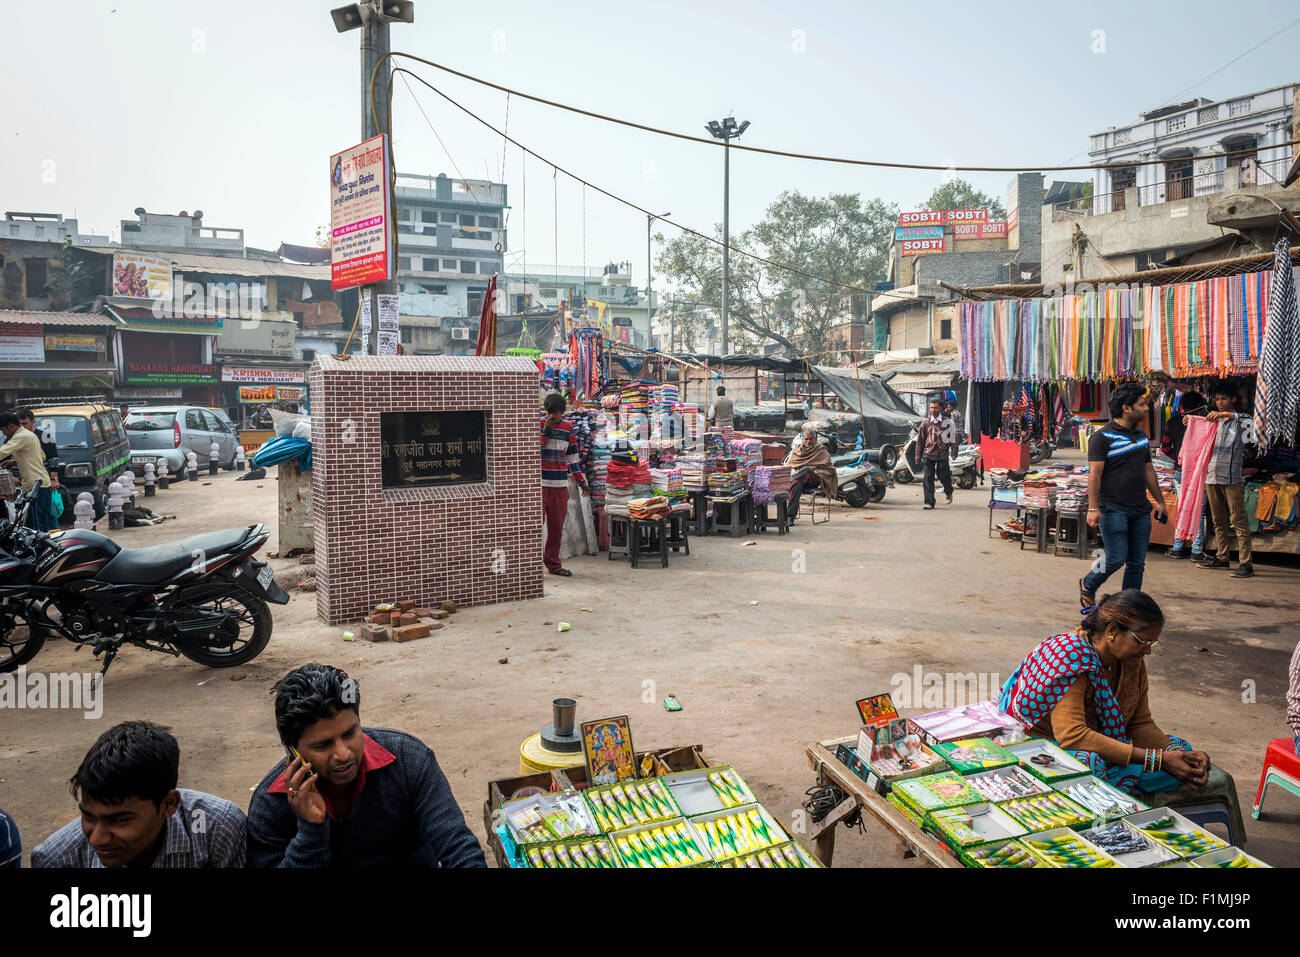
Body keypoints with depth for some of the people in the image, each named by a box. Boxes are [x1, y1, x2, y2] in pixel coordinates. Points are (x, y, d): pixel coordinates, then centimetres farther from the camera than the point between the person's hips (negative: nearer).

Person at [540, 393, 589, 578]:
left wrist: (580, 480, 18)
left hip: (560, 485, 4)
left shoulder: (568, 427, 10)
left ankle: (553, 564, 18)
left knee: (556, 527, 8)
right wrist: (544, 431, -15)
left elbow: (571, 455, 18)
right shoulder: (538, 424, 0)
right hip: (539, 482, -4)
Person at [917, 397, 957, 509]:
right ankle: (929, 502, -3)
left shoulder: (947, 422, 2)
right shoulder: (925, 422, 7)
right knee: (928, 478, -6)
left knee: (943, 477, 6)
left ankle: (948, 492, 39)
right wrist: (918, 454, 10)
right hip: (928, 454, 1)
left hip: (943, 454, -1)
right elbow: (920, 439, 11)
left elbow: (953, 437, 5)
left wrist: (954, 452, 0)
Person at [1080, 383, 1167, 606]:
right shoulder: (1103, 437, -8)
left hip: (1140, 510, 7)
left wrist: (1160, 501, 23)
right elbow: (1095, 474, -12)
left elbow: (1148, 471, 23)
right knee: (1116, 558, -8)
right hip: (1113, 509, -7)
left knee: (1137, 563, 6)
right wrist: (1093, 508, -18)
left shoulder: (1141, 436, 15)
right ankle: (1088, 586, 19)